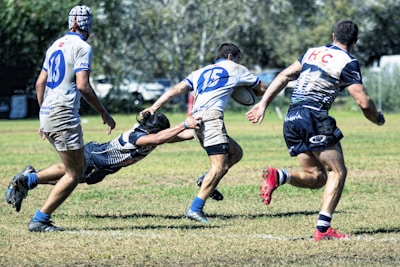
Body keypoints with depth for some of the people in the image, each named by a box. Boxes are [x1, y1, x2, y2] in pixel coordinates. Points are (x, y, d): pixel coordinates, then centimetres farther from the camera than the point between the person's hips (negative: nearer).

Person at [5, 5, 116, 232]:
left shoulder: (56, 45, 17)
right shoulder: (82, 47, -8)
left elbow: (40, 83, 19)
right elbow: (82, 86, -18)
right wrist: (104, 113, -10)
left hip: (47, 114, 9)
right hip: (64, 116, -9)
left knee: (78, 167, 16)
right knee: (75, 174, -2)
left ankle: (25, 181, 7)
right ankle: (40, 220, -5)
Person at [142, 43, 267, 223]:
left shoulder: (200, 72, 29)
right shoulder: (235, 69, 18)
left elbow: (176, 90, 15)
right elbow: (262, 88, 26)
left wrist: (154, 107, 9)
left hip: (196, 119, 7)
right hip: (211, 116, -7)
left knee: (236, 152, 19)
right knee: (220, 166, -12)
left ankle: (206, 181, 4)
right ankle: (195, 209, -22)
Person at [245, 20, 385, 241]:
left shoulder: (313, 52, 18)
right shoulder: (348, 63, -3)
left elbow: (284, 76, 16)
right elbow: (363, 102, -7)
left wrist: (263, 103, 16)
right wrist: (378, 119, 13)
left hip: (292, 119, 7)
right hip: (314, 117, -7)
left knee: (316, 177, 13)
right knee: (337, 172, 4)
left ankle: (279, 176, -14)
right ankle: (323, 229, -8)